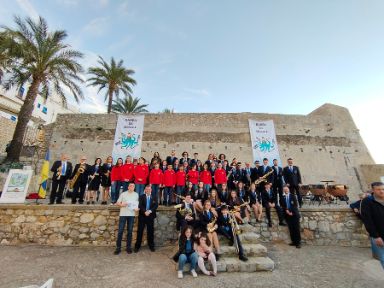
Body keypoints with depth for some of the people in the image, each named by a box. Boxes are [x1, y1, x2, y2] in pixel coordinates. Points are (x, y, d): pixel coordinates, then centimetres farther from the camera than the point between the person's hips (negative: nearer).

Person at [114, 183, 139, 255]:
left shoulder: (136, 195, 8)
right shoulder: (123, 194, 1)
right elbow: (117, 203, 3)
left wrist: (137, 208, -4)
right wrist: (121, 204, -16)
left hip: (131, 215, 2)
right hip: (123, 214, -1)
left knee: (130, 231, 7)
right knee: (120, 231, 1)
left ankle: (128, 247, 18)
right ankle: (118, 247, 12)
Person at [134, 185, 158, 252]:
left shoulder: (154, 198, 6)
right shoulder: (141, 197, 4)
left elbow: (155, 206, -5)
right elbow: (140, 205, -8)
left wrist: (149, 211, -19)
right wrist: (145, 212, -23)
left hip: (150, 216, 1)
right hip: (142, 216, -1)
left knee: (150, 231, 8)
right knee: (140, 231, 4)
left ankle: (151, 246, 21)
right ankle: (137, 246, 17)